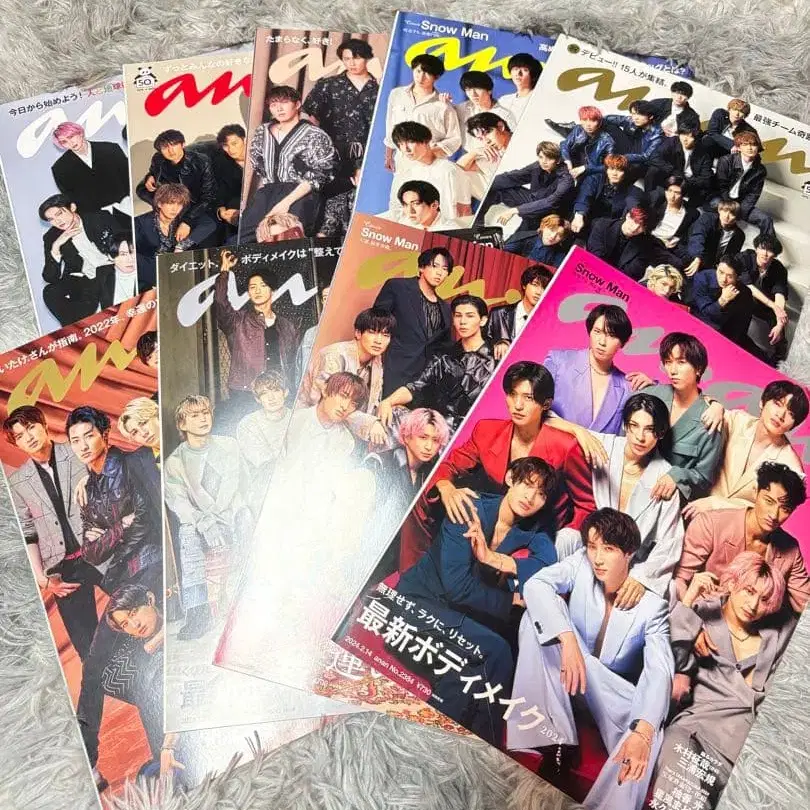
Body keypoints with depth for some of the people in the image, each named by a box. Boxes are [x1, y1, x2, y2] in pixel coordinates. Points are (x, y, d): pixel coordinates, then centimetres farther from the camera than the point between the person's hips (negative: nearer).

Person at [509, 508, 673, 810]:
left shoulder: (652, 604, -19)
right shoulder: (581, 564, -15)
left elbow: (659, 670, -33)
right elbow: (536, 585, -31)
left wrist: (643, 731, -51)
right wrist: (568, 639, -47)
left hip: (617, 692, -2)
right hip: (570, 674, 2)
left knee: (649, 731, -36)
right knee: (536, 617, -28)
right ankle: (552, 739, -27)